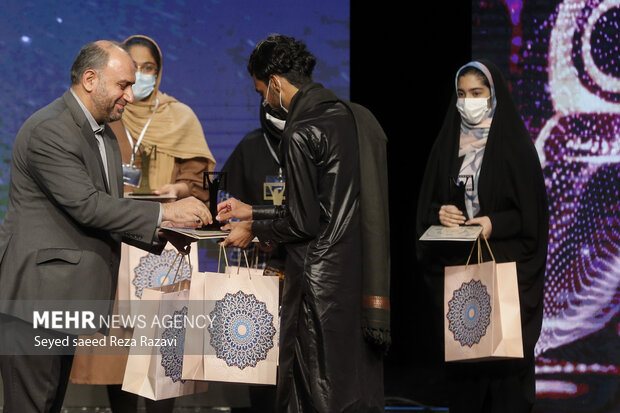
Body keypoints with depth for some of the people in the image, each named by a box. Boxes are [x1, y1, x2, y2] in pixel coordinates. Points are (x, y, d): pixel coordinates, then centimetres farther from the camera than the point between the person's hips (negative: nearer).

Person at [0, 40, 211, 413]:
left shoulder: (105, 135, 16)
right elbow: (86, 206, -23)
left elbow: (107, 213, 17)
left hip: (65, 297, 10)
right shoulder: (49, 131, -16)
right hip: (34, 297, -10)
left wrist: (163, 233, 1)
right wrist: (165, 212, -20)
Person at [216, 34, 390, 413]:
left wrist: (253, 230, 6)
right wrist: (251, 212, 23)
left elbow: (303, 222, -13)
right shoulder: (359, 118, 11)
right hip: (368, 278, 8)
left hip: (322, 282, -8)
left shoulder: (301, 133, -14)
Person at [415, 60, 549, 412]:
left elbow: (533, 210, -4)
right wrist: (439, 213, -7)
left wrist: (496, 224, -18)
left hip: (504, 268, -4)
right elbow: (427, 202, 14)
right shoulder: (447, 145, 11)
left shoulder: (514, 145, -2)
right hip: (456, 268, 4)